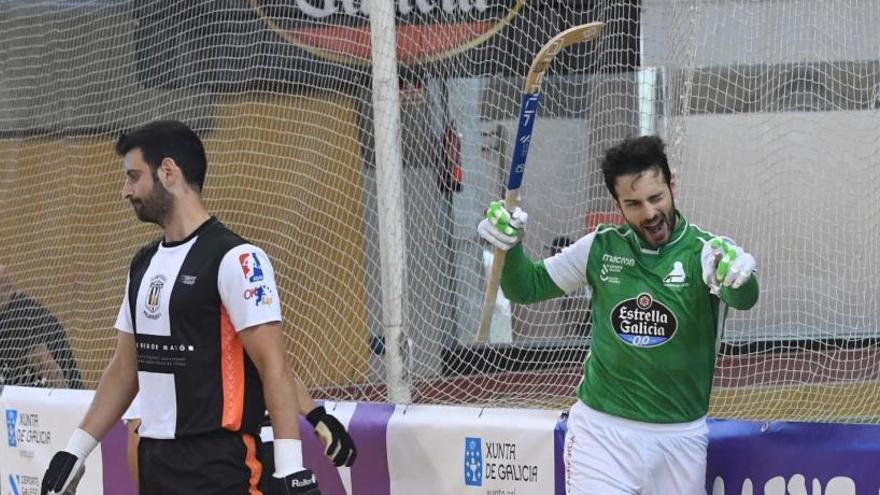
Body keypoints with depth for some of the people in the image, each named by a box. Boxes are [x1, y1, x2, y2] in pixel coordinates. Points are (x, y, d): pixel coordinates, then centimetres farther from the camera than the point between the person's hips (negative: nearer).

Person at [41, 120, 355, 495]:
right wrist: (74, 451, 19)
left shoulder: (234, 259, -10)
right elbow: (124, 368, 22)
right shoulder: (143, 265, 15)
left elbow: (273, 365, -15)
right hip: (154, 461, 8)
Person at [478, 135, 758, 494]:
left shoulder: (705, 252, -9)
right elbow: (527, 287, 9)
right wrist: (510, 246, -12)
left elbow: (744, 299, -29)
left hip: (680, 435, -1)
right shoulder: (600, 249, 0)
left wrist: (737, 274, -53)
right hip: (602, 428, 1)